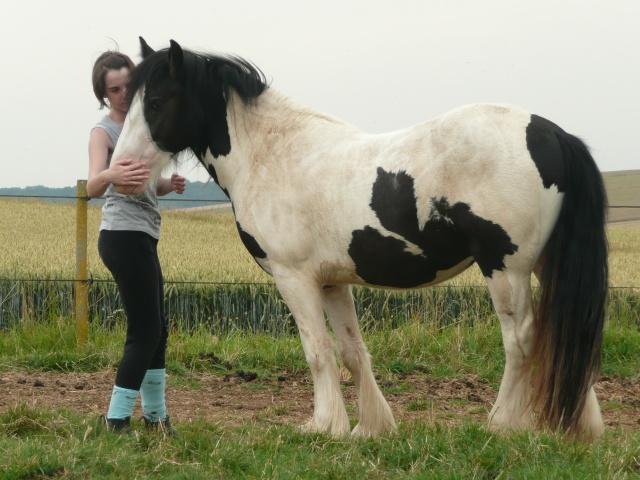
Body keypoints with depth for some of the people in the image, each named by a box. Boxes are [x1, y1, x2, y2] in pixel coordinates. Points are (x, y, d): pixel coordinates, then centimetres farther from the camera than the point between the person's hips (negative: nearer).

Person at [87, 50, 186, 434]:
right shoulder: (104, 132, -9)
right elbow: (92, 186, -28)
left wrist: (169, 185, 3)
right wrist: (110, 175, -51)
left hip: (142, 239, 9)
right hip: (124, 236, -9)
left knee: (157, 330, 15)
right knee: (146, 330, -13)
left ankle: (156, 415, 26)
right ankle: (117, 420, -12)